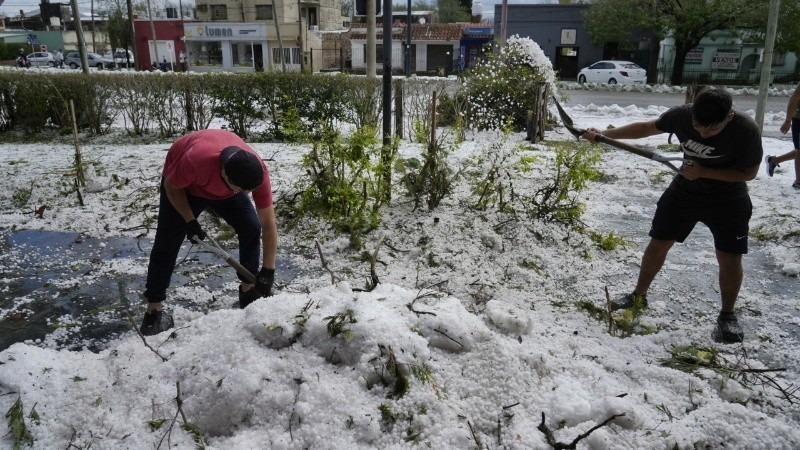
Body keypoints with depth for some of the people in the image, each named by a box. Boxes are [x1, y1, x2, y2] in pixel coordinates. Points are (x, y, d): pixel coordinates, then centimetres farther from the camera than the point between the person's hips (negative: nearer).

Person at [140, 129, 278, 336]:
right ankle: (154, 310, 1)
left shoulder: (257, 172, -35)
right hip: (183, 186, -3)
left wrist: (268, 270, -28)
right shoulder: (194, 160, -46)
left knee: (251, 229, -11)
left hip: (225, 189, 3)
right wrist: (190, 221, -26)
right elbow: (171, 187, -21)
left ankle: (248, 290, 7)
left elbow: (268, 225, -27)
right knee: (167, 243, -8)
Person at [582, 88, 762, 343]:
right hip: (685, 190, 3)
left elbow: (749, 172, -17)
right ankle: (639, 296, 22)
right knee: (659, 243, 4)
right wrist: (604, 134, -10)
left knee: (729, 258, -3)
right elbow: (646, 128, -4)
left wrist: (703, 172, -29)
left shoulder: (746, 130, -27)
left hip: (728, 199, -2)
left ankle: (727, 315, 18)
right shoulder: (682, 115, -19)